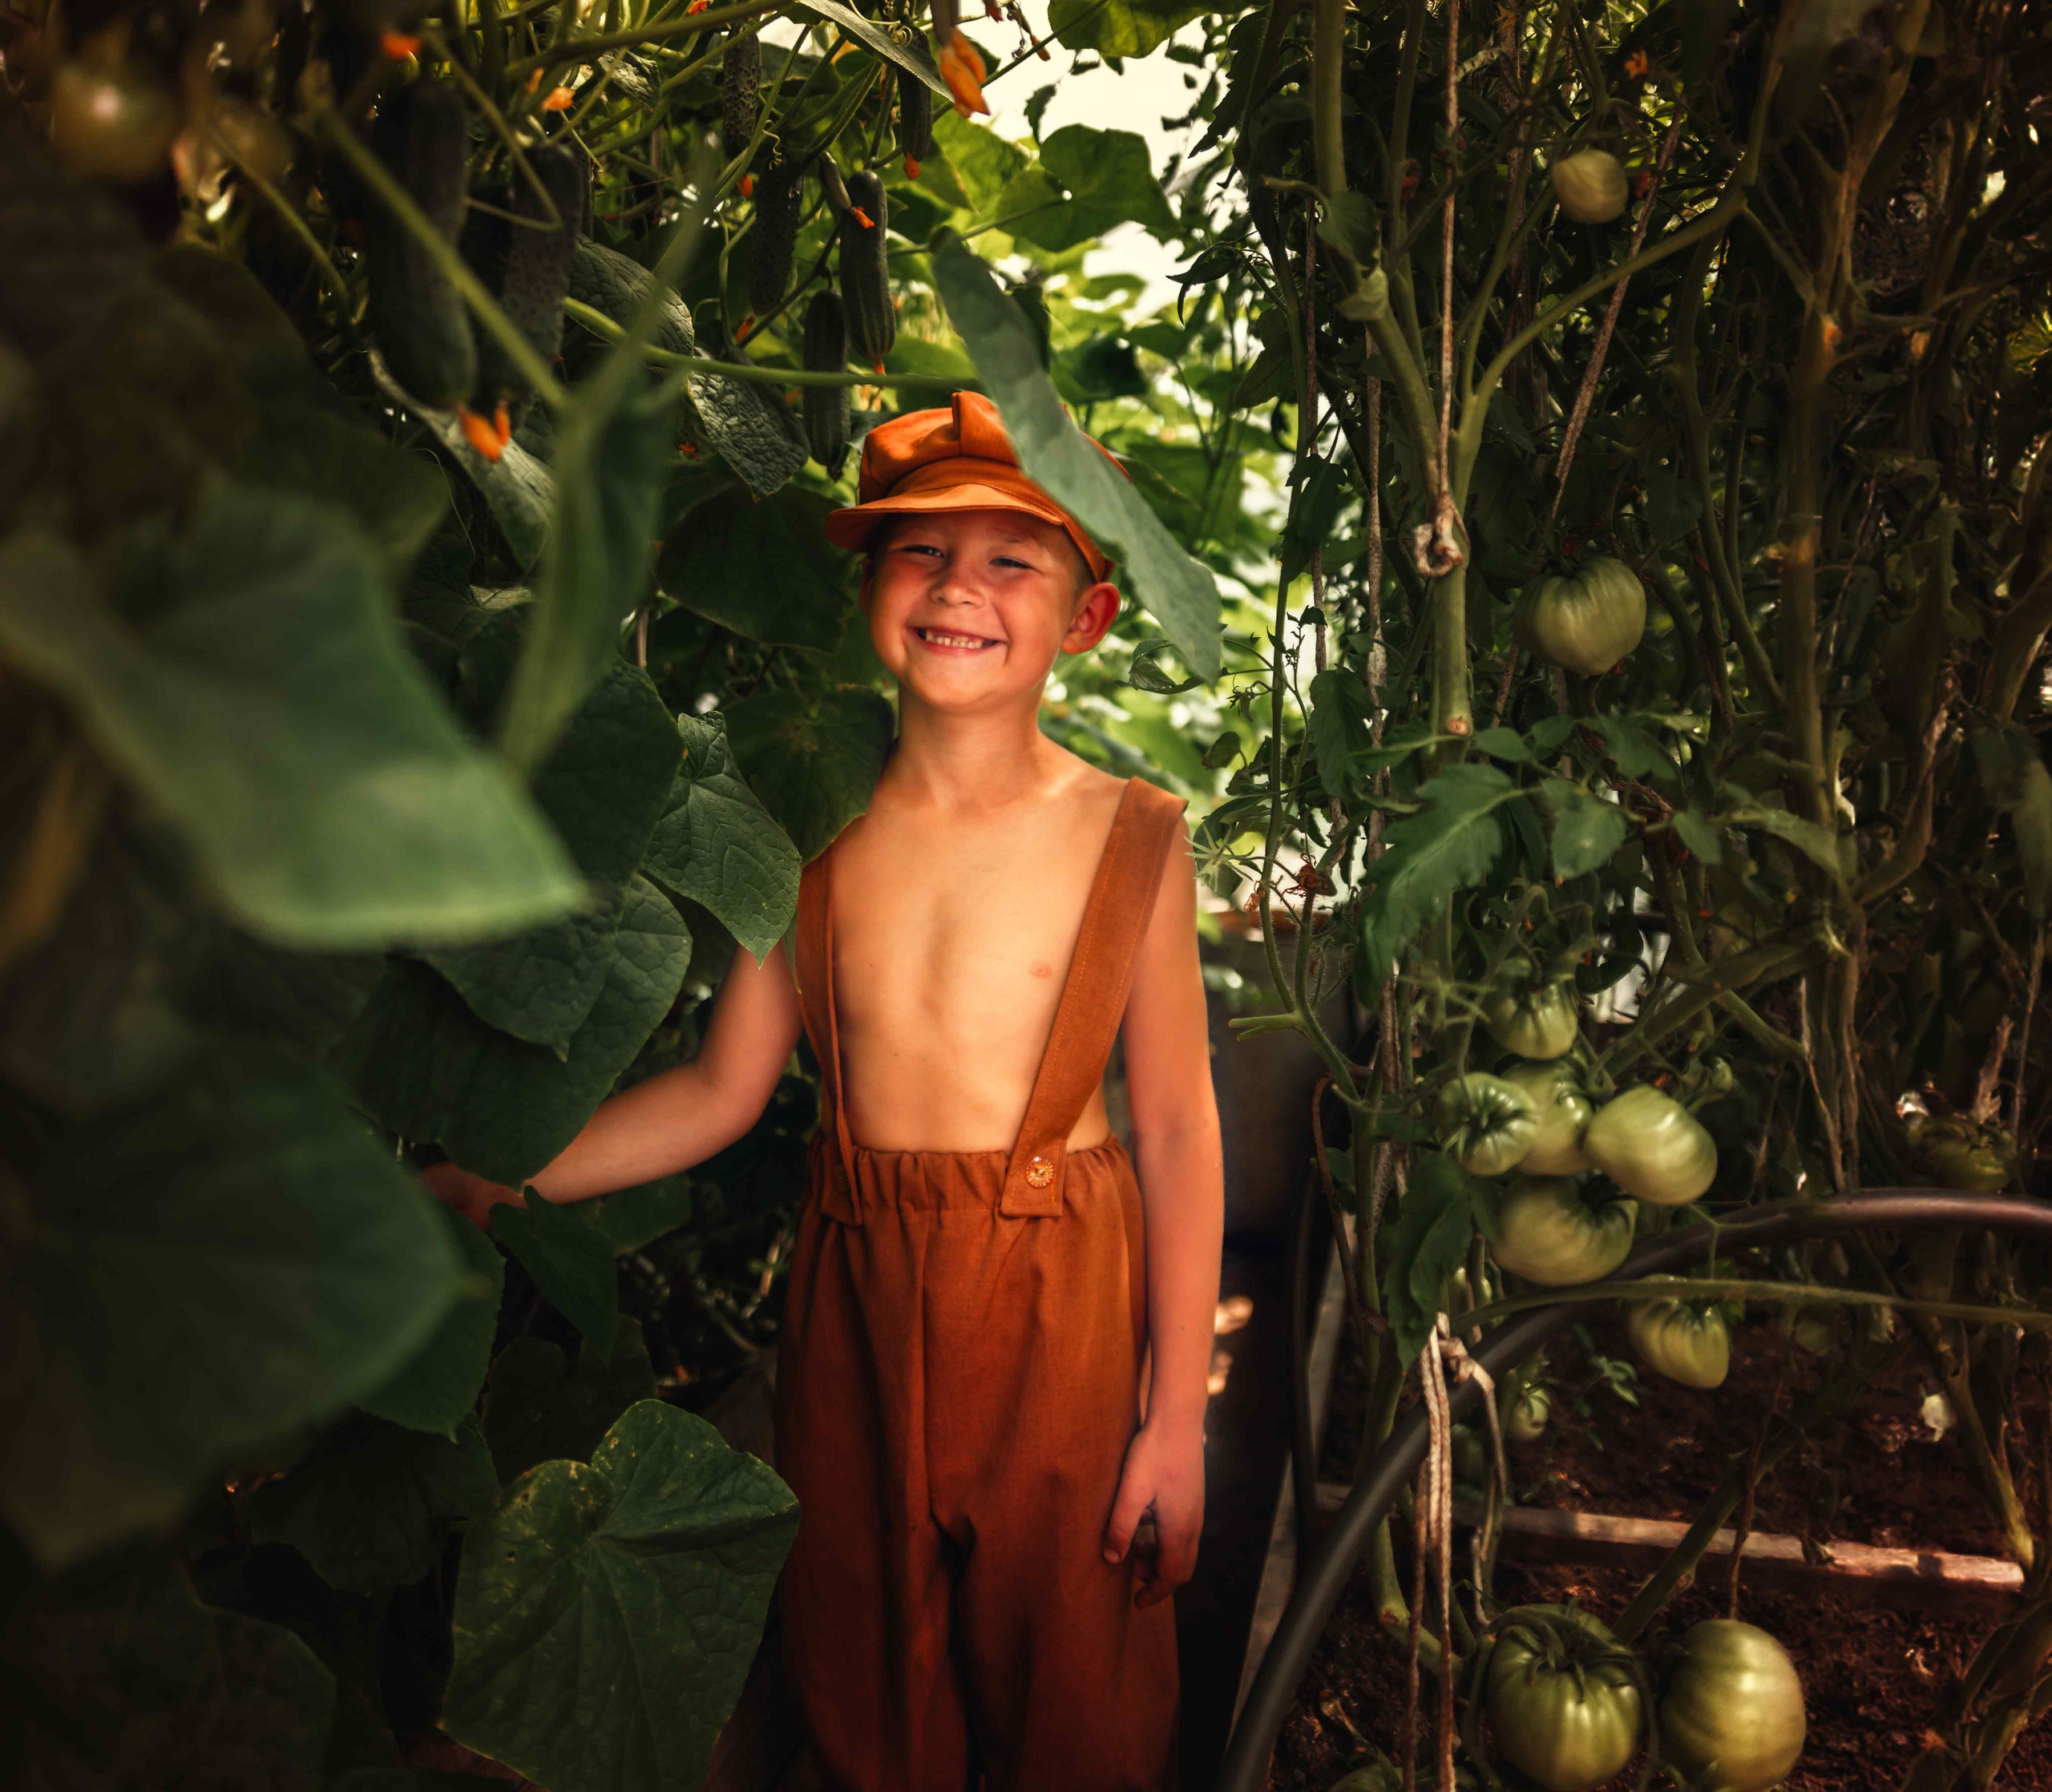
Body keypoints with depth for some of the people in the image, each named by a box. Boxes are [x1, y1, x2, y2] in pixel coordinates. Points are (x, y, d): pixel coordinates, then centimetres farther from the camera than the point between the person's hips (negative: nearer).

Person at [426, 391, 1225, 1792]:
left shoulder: (1130, 836, -9)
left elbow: (1177, 1130, -7)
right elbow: (725, 1090, 3)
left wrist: (1177, 1417, -6)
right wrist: (492, 1178, -3)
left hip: (1061, 1301, -2)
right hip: (857, 1289, 3)